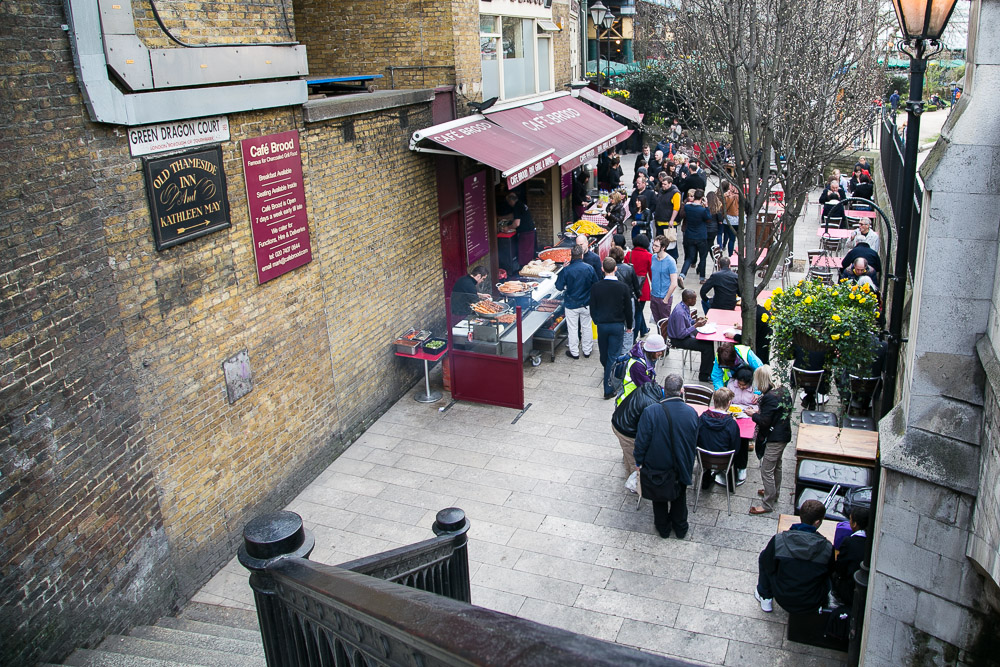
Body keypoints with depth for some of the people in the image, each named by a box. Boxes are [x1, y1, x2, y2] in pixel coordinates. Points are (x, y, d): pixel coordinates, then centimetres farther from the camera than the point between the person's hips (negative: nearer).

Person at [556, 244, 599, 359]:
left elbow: (559, 286, -9)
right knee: (587, 327, 18)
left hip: (571, 305, -2)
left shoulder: (566, 270, -19)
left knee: (572, 328, 11)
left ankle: (574, 352, 20)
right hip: (586, 304, 2)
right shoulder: (589, 268, -12)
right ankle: (587, 350, 29)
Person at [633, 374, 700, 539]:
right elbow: (694, 442, -5)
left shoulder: (650, 412, -28)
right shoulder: (692, 412, -19)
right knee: (680, 496, 28)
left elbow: (642, 441, -19)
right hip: (682, 465, 2)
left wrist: (638, 461, -1)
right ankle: (680, 528, 46)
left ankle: (663, 528, 44)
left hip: (657, 465, -2)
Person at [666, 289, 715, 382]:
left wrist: (696, 321, -2)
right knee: (707, 347, -16)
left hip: (686, 332, 10)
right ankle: (704, 376, -3)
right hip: (679, 340, -10)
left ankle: (707, 366, 23)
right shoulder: (680, 312, -31)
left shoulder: (685, 306, -1)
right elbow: (681, 334, -28)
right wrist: (696, 325, -23)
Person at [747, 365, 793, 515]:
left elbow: (765, 422, -23)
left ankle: (768, 504, 11)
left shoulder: (770, 397, -26)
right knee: (776, 466, 26)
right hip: (784, 435, 10)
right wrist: (759, 410, 9)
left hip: (774, 439, -10)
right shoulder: (783, 390, 1)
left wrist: (753, 414, -6)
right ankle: (774, 493, 43)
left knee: (767, 471, 1)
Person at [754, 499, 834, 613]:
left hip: (784, 600, -1)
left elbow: (768, 566, -7)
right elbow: (830, 573, -2)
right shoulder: (827, 548, -20)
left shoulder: (778, 540, -21)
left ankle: (765, 598, 30)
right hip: (813, 605, 1)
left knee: (763, 556, 19)